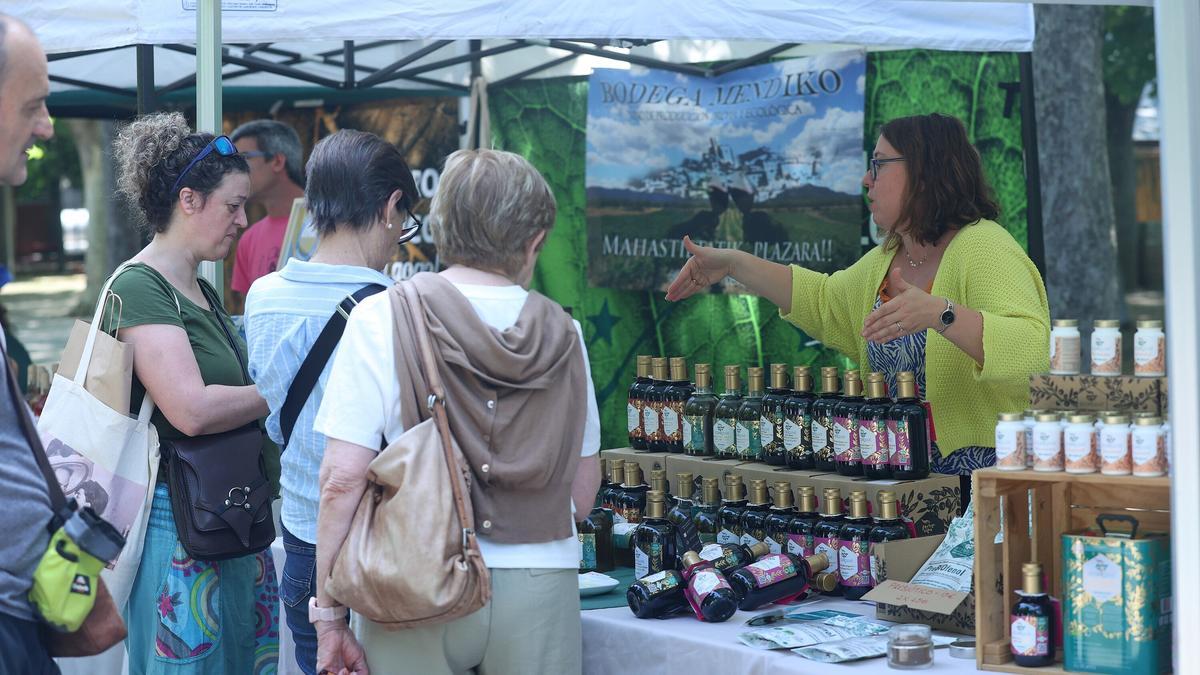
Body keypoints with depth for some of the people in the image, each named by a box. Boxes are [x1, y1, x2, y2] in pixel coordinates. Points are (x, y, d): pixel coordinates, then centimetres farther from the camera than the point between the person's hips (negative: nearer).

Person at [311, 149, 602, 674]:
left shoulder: (381, 319, -5)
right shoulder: (561, 334, 2)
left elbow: (343, 480, -10)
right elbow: (582, 498, 8)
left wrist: (329, 615, -4)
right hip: (540, 590, 2)